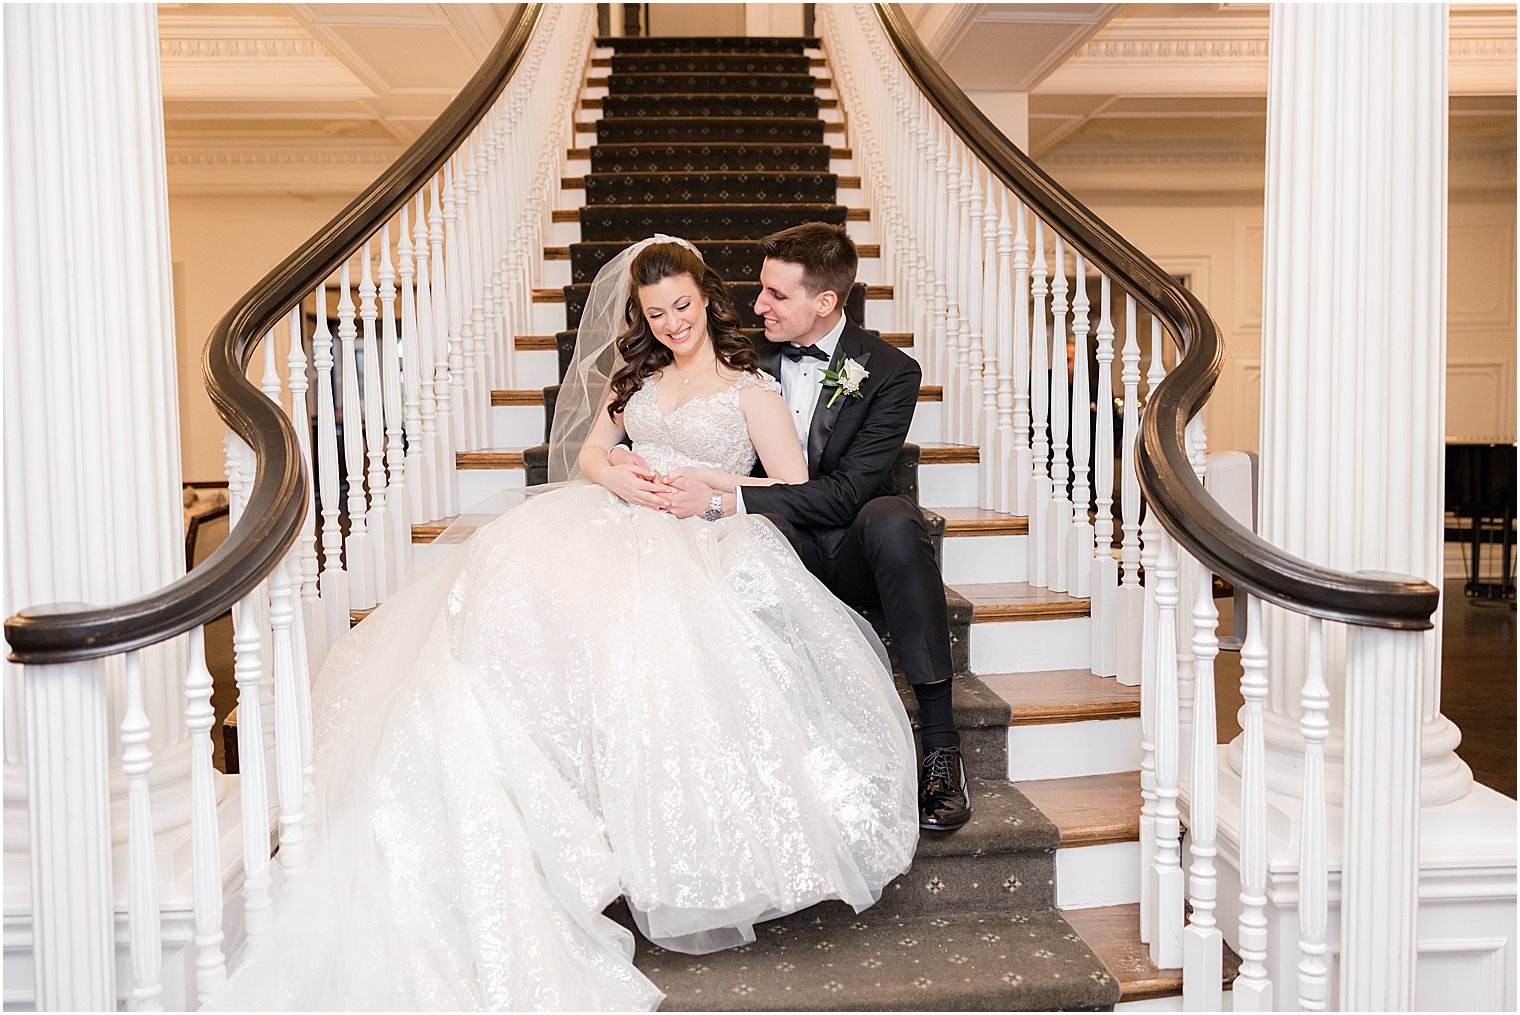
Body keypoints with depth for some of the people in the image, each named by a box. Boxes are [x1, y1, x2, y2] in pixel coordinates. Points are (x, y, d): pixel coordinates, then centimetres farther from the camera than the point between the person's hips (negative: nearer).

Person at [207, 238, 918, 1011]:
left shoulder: (751, 389, 13)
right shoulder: (635, 377, 27)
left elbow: (795, 488, 4)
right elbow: (587, 453, 18)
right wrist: (619, 479, -4)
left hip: (691, 546, -3)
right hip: (611, 526, 4)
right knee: (516, 579, -28)